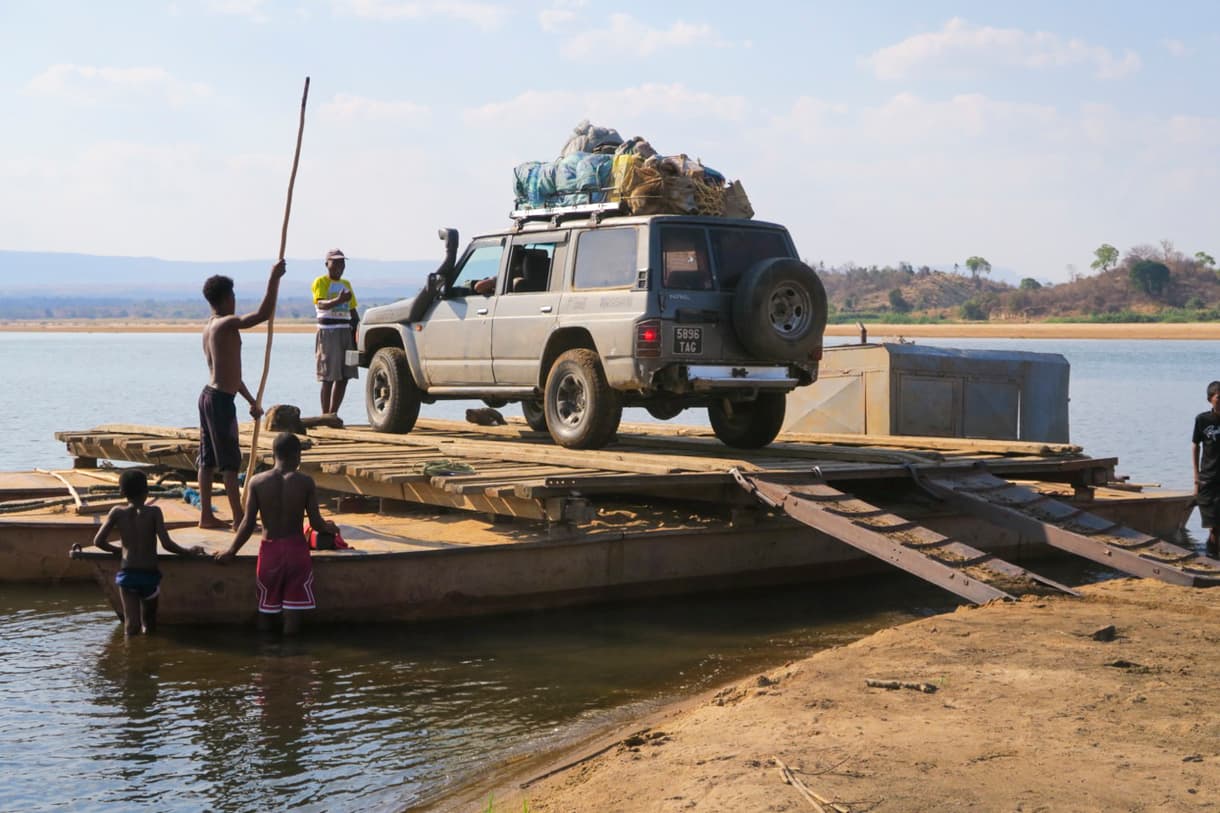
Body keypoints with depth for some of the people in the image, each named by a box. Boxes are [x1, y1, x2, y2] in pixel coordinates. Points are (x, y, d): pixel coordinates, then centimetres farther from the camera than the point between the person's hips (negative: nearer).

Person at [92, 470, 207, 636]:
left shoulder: (117, 512, 2)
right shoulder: (154, 512, -4)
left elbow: (98, 541, 2)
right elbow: (167, 544, -11)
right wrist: (189, 552, 4)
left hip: (127, 574, 1)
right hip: (150, 574, -1)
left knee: (131, 624, -3)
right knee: (149, 623, 16)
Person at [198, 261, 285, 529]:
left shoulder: (209, 328, 16)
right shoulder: (227, 324, -15)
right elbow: (264, 314, -27)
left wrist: (251, 401, 26)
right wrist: (274, 278, -20)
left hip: (209, 395, 10)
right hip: (221, 399, -10)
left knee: (208, 460, 11)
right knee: (230, 462, -6)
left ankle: (206, 515, 15)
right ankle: (239, 518, -3)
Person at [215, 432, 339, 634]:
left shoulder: (257, 482, -6)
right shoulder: (305, 482, -9)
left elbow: (248, 524, -5)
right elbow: (316, 523, -6)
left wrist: (231, 551, 8)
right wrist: (329, 527, 17)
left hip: (269, 550, 1)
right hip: (296, 548, -1)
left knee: (265, 606, 15)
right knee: (293, 607, 6)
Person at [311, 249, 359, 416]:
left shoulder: (346, 284, 21)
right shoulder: (321, 282, -2)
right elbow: (321, 304, -20)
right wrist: (338, 301, -39)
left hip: (346, 332, 7)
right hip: (328, 331, -7)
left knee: (344, 376, 4)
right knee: (329, 376, -9)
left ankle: (333, 413, 11)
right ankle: (325, 415, -7)